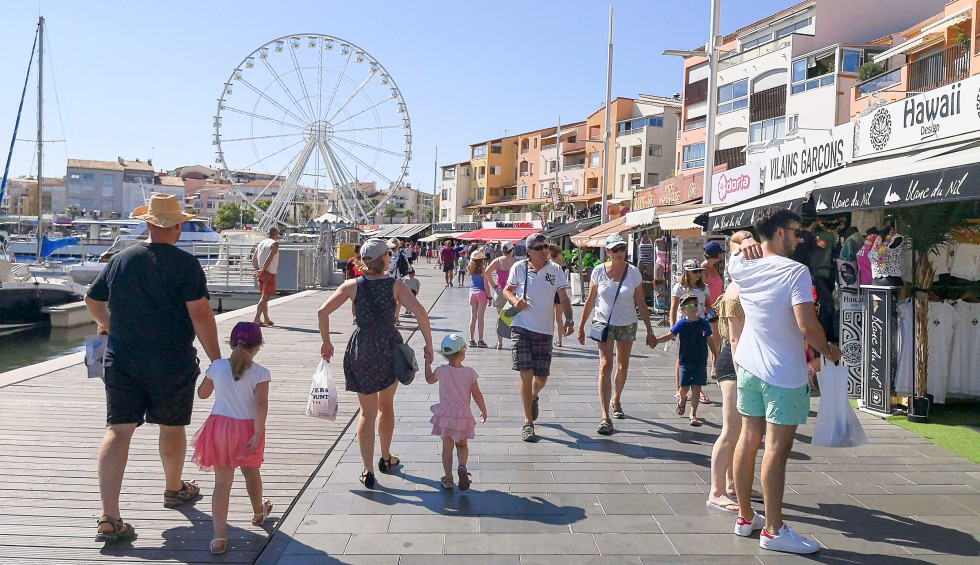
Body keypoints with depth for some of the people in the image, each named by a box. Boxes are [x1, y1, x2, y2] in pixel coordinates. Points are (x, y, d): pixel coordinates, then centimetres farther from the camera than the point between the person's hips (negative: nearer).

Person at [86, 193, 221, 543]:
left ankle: (109, 517, -5)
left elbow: (92, 301, 17)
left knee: (118, 430, 2)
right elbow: (200, 314, -17)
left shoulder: (121, 260, 4)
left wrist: (106, 323, 38)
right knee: (171, 427, 15)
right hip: (173, 364, -3)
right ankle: (174, 490, 37)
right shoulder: (185, 264, -10)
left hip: (121, 361, 3)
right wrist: (216, 358, -10)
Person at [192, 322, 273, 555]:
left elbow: (202, 393, 10)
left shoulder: (216, 367, -4)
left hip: (220, 427, 1)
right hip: (246, 429, -1)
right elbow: (261, 403, -22)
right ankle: (258, 513, 48)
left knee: (222, 482, 3)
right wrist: (258, 434, -21)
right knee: (251, 473, 24)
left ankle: (219, 537, -6)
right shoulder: (260, 373, -13)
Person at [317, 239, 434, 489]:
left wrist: (326, 342, 5)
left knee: (367, 412, 10)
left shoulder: (352, 286, 0)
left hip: (360, 350, 0)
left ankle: (368, 471, 6)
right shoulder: (395, 285, -4)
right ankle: (386, 459, 35)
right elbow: (420, 313, -15)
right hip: (389, 348, 0)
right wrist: (428, 344, -6)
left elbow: (323, 312, -6)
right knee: (386, 405, 22)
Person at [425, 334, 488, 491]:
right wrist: (484, 411, 9)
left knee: (447, 447, 12)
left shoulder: (441, 371, -12)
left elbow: (429, 379, 9)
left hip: (445, 416, 0)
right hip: (463, 416, 0)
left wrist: (428, 362, 20)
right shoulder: (469, 373, -13)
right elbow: (477, 395, -6)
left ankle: (448, 479, 14)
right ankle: (462, 466, -9)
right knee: (462, 445, 18)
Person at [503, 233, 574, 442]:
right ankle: (528, 422, 4)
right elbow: (507, 289, 14)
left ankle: (534, 397, 45)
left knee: (542, 377, 8)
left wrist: (569, 320, -15)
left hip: (544, 330, 1)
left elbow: (564, 298, 0)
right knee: (526, 374, -8)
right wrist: (514, 300, -7)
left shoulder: (555, 270, 1)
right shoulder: (519, 268, 1)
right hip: (521, 327, -1)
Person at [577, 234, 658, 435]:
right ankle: (605, 417, -17)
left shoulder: (633, 272, -4)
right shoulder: (599, 271, -6)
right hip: (604, 323, -2)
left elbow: (641, 304, 0)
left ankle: (616, 400, 41)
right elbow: (590, 301, 2)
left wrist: (650, 331, 0)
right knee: (605, 366, -14)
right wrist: (581, 326, 3)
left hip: (627, 324, 2)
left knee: (622, 367, 13)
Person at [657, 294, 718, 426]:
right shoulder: (681, 324, -4)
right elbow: (670, 335, -8)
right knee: (684, 387, 6)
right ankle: (682, 401, 40)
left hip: (701, 362, 1)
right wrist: (655, 340, -22)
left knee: (696, 388, 0)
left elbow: (710, 341, 9)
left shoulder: (704, 323, 2)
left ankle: (693, 414, 6)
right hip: (686, 361, -1)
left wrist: (717, 357, 13)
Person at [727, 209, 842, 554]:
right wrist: (828, 351, -4)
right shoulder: (795, 272, -14)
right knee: (777, 448, -3)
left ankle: (745, 517, 23)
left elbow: (735, 240, 28)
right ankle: (773, 530, 4)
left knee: (748, 440, 12)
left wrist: (744, 241, 7)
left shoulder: (743, 269, 5)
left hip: (750, 368, 7)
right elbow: (807, 325, -21)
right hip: (784, 374, -7)